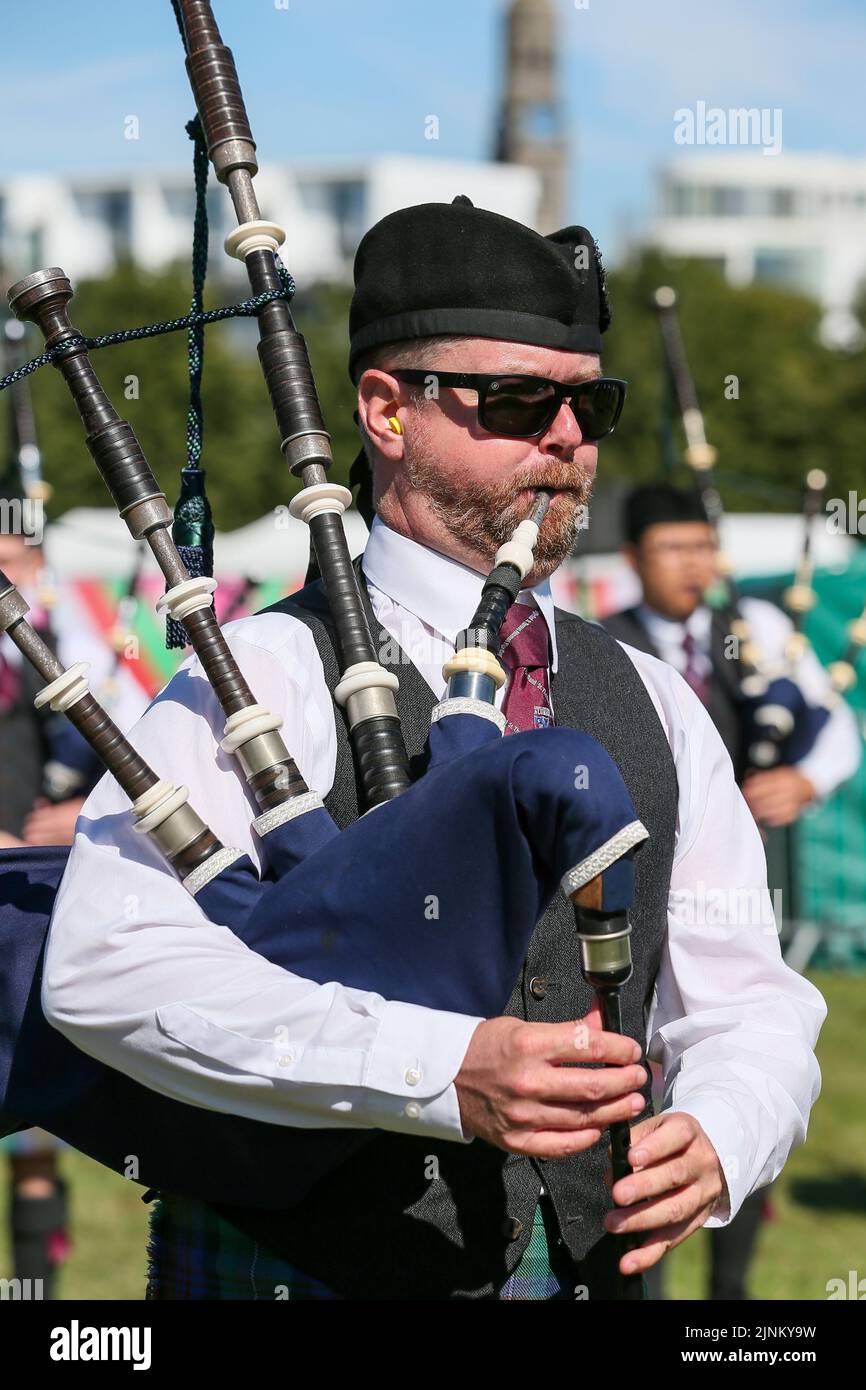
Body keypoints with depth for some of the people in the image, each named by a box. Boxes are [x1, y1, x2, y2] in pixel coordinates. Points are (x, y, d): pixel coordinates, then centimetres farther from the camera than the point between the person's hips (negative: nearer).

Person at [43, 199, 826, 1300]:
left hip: (585, 1274, 4)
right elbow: (105, 966, -16)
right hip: (296, 1273, -4)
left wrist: (712, 1141, -7)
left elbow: (750, 1006, 16)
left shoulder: (651, 704, 17)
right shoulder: (267, 675, -2)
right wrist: (441, 1071, -23)